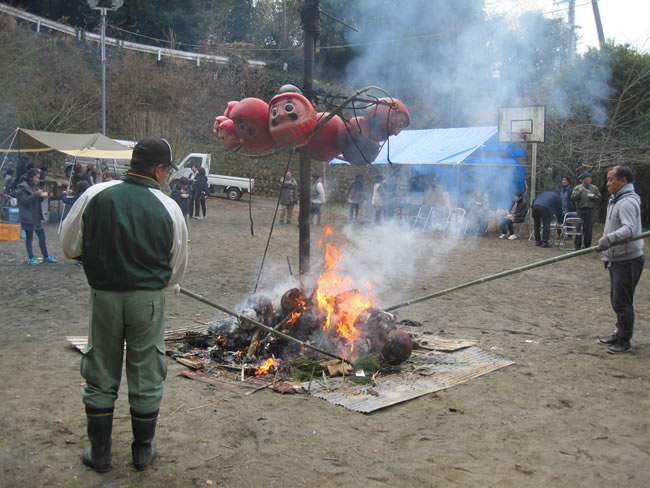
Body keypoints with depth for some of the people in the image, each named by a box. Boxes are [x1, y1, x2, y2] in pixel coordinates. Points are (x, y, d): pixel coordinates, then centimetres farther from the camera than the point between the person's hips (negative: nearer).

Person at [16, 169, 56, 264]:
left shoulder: (35, 187, 15)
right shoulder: (23, 187, -8)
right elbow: (24, 200, -17)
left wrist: (42, 196, -1)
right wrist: (36, 195, -24)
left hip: (37, 217, 7)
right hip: (28, 217, -7)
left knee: (42, 236, 8)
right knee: (29, 237, 0)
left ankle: (46, 256, 16)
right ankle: (31, 258, 6)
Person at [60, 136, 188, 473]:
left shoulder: (95, 195, -6)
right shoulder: (169, 208, -8)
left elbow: (69, 245, 1)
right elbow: (177, 266, 1)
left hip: (103, 295, 1)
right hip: (148, 299, -1)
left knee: (101, 374, 15)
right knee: (146, 376, 13)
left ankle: (99, 451, 26)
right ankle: (143, 450, 26)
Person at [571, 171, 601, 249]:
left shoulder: (594, 188, 9)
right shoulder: (577, 188, 4)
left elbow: (599, 198, 6)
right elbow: (573, 198, -6)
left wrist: (593, 196, -12)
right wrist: (579, 192, -18)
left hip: (590, 210, 2)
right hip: (581, 210, -2)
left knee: (589, 228, 5)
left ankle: (588, 244, 15)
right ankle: (578, 245, 3)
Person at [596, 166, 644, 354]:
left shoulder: (628, 202, -18)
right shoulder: (617, 200, 15)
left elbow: (629, 228, -32)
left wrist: (610, 238, -47)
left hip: (628, 260, -10)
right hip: (617, 259, 10)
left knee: (622, 301, -5)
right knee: (616, 299, 18)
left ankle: (624, 340, 5)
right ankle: (620, 334, 30)